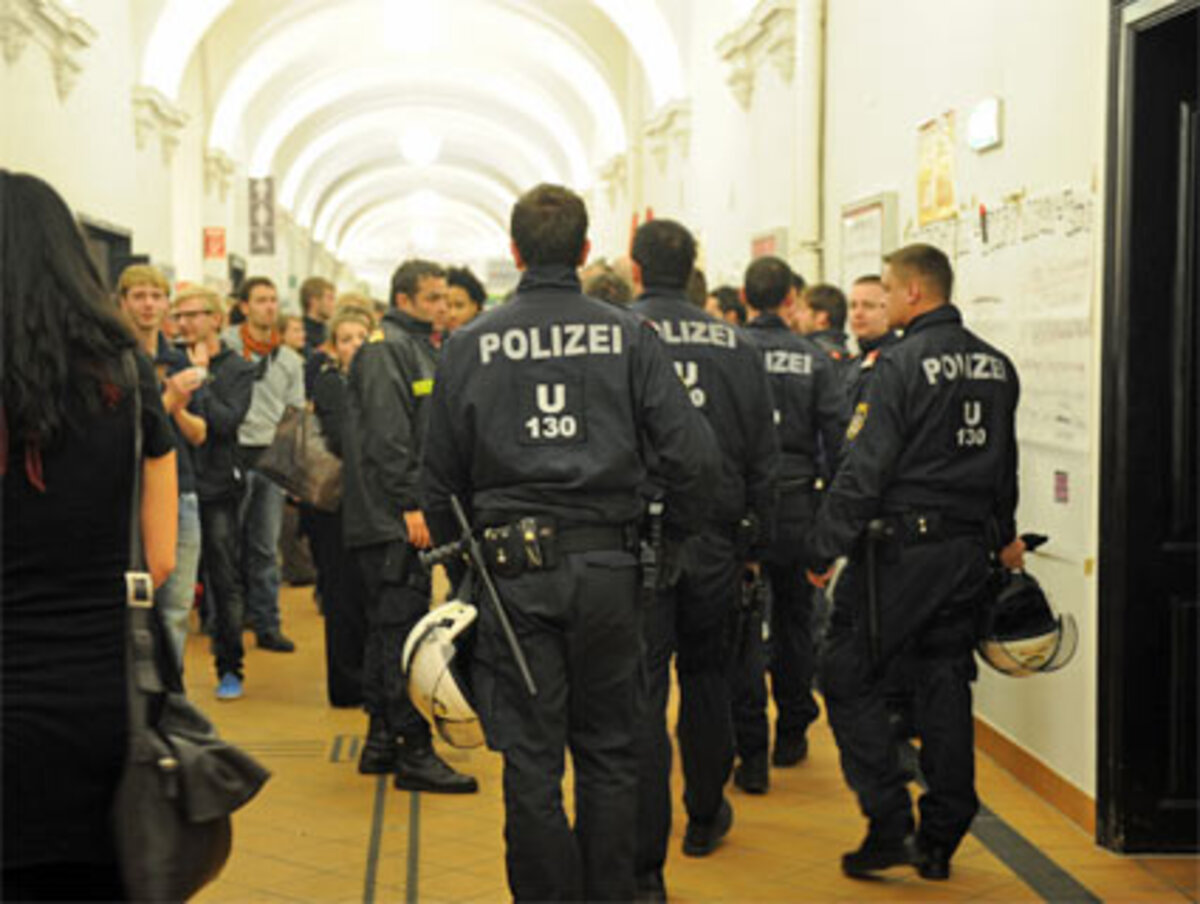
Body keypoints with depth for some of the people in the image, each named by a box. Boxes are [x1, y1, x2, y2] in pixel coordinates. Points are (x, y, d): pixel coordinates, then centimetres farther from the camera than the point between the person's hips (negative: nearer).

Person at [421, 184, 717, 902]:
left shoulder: (471, 345, 1)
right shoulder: (629, 335, -1)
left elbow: (441, 478, 5)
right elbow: (692, 453, -5)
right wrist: (679, 537, 11)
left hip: (514, 569, 0)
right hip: (607, 566, 1)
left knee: (532, 760, 6)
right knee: (609, 753, 13)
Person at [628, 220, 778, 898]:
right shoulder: (737, 347, 3)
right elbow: (765, 457, 7)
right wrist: (755, 546, 15)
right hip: (715, 544, 3)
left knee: (639, 696, 0)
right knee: (708, 679, 21)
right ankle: (705, 817, 39)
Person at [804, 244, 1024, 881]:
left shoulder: (904, 363, -13)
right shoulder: (996, 365, 10)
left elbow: (864, 469, -16)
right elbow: (1004, 466, 21)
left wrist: (823, 547, -10)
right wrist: (1001, 534, 35)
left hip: (902, 546, -7)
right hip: (968, 552, 7)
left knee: (847, 676, 3)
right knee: (946, 688, 12)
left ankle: (891, 824, -1)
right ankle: (940, 841, 18)